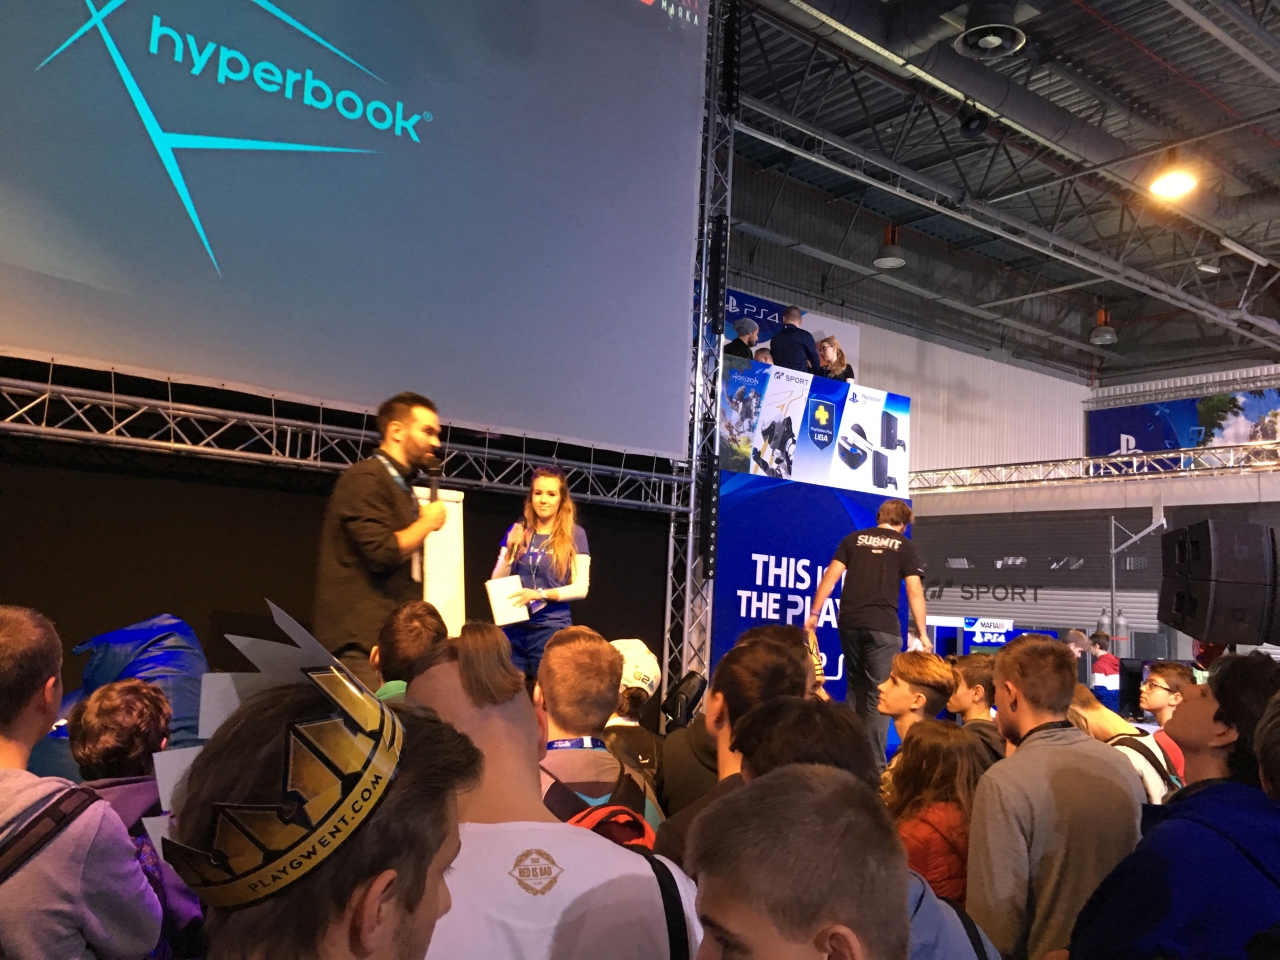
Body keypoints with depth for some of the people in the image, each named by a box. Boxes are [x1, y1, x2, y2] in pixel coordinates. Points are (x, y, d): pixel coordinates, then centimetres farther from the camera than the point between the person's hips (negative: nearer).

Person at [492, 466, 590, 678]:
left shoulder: (574, 534, -1)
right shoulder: (517, 531, 9)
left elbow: (581, 588, -6)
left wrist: (540, 594, -18)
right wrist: (510, 550, -7)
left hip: (552, 629, -3)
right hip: (513, 628, 3)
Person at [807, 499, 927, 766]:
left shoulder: (854, 539, 13)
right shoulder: (904, 546, 7)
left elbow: (830, 577, 6)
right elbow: (914, 591, 0)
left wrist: (814, 613, 8)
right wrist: (922, 633, 1)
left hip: (850, 623, 3)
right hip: (883, 626, -3)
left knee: (856, 688, 17)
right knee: (879, 694, 1)